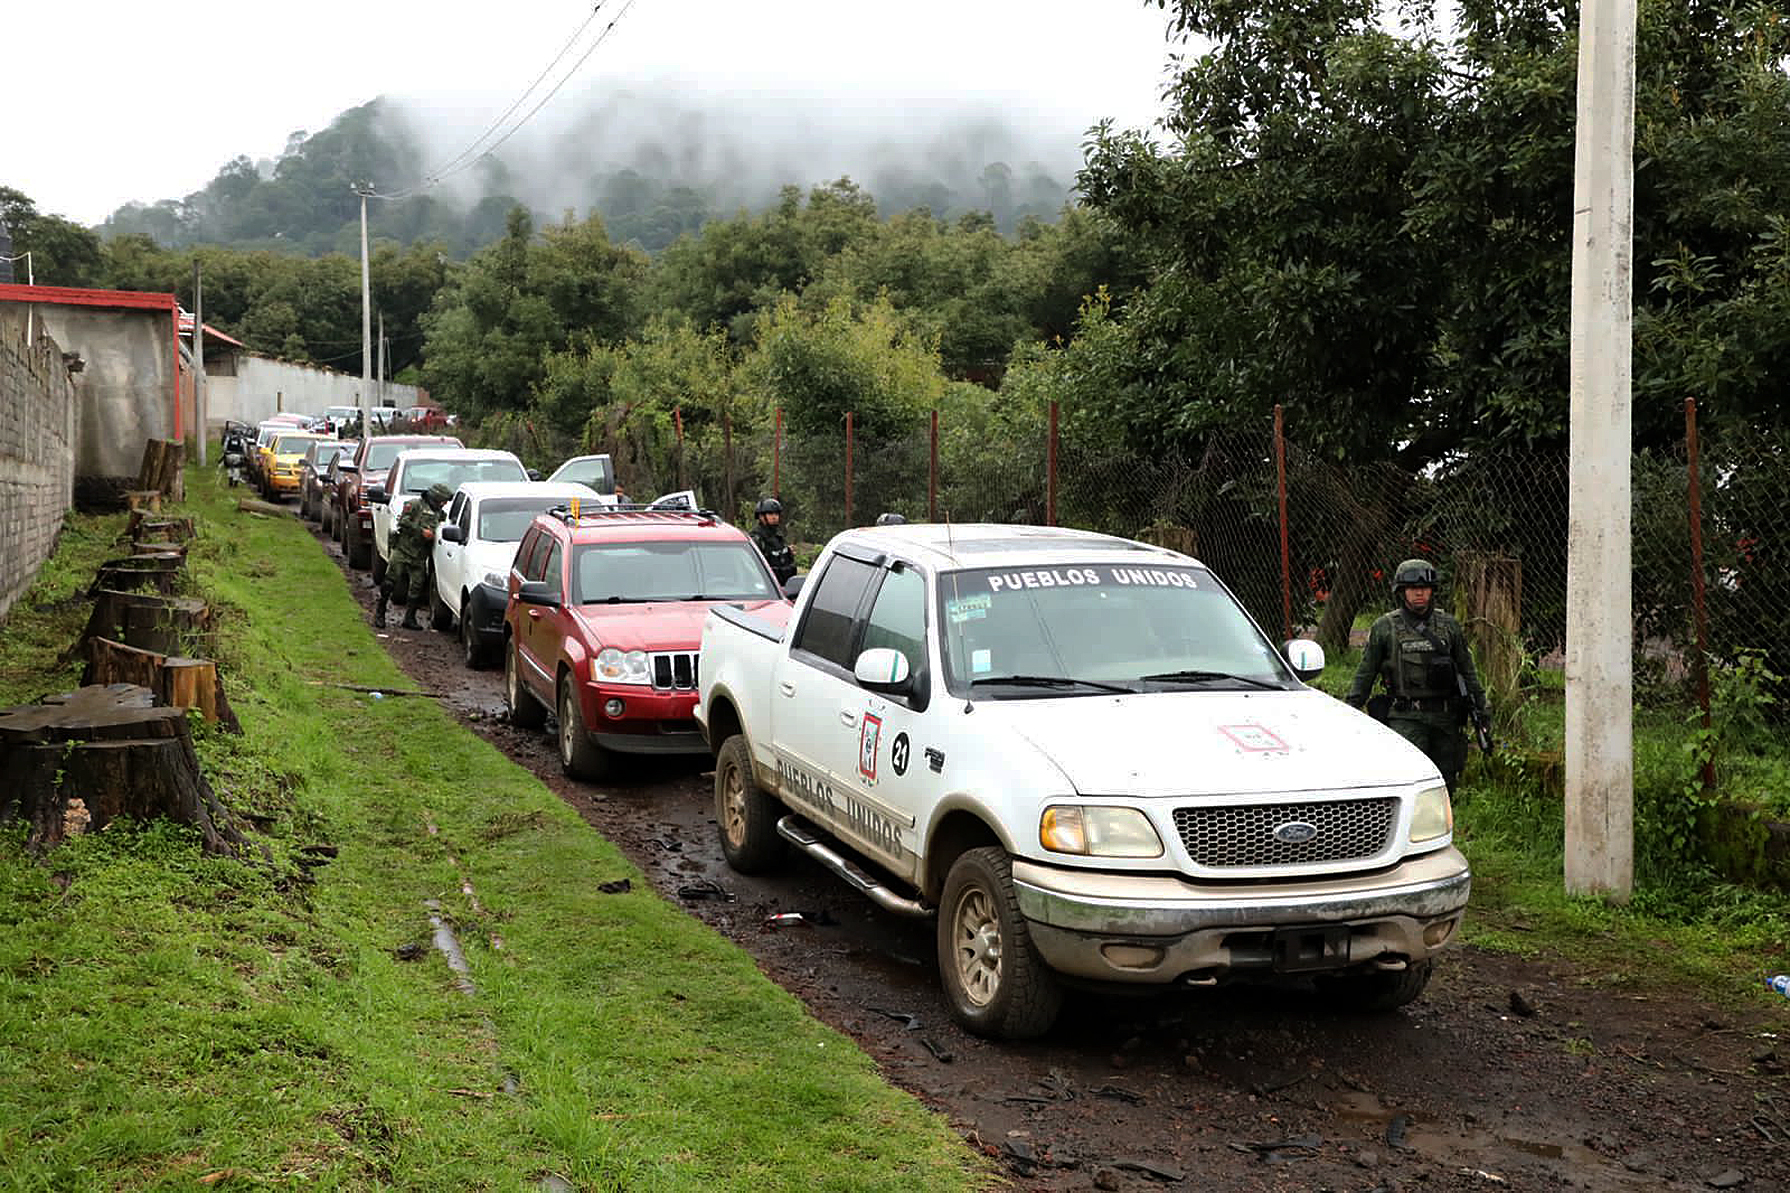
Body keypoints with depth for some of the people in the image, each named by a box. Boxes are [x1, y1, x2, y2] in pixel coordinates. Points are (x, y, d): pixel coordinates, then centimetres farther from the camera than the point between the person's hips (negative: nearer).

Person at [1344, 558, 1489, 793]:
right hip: (1405, 718, -3)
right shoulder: (1385, 628, 2)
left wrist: (1480, 709, 12)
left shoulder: (1449, 626, 10)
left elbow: (1467, 670, 16)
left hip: (1444, 718, 3)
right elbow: (1365, 674, 5)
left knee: (1444, 782, 6)